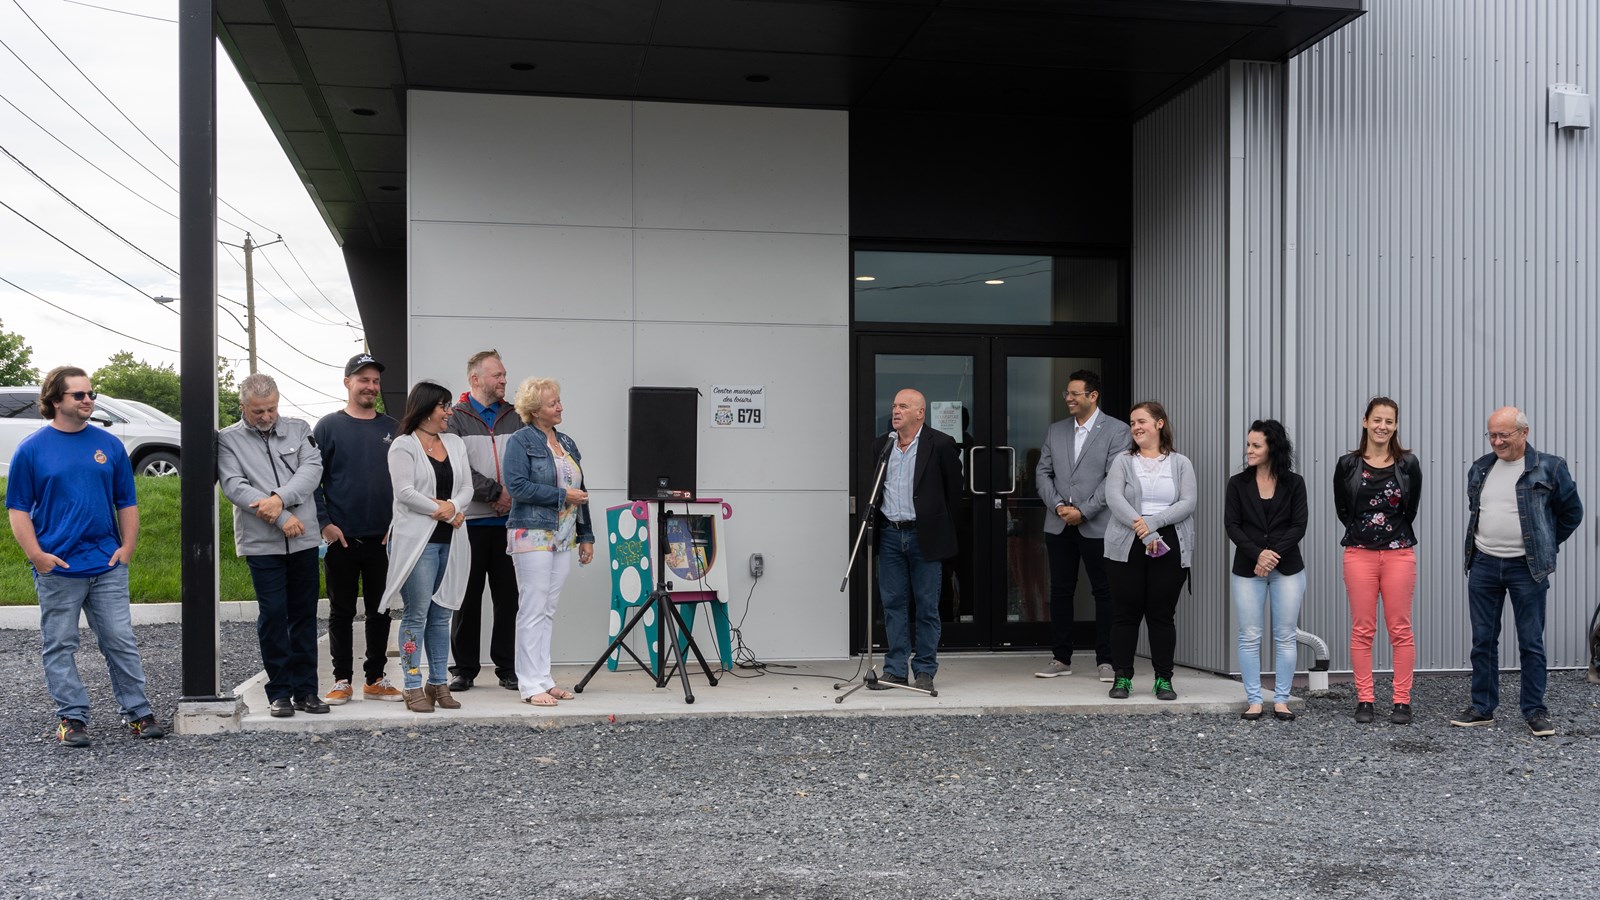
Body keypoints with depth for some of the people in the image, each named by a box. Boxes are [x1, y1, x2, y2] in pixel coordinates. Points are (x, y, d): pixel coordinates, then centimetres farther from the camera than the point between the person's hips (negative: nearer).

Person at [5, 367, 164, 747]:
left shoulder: (109, 444, 7)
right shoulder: (31, 449, -1)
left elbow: (127, 502, 12)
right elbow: (18, 509, 0)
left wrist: (127, 547, 1)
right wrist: (36, 555, -11)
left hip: (108, 565, 2)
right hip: (57, 569, -2)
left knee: (121, 642, 4)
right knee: (60, 646, 6)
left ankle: (137, 711, 12)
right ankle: (71, 717, 15)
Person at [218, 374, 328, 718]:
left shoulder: (298, 429, 10)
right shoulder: (229, 440, 2)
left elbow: (312, 469, -3)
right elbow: (234, 487, -9)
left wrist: (280, 498, -18)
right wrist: (282, 518, -14)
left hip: (303, 539, 3)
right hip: (261, 544, -3)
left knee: (304, 615, 7)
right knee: (272, 615, -2)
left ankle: (306, 689, 14)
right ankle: (279, 692, 7)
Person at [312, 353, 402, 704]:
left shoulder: (392, 428, 9)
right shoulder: (329, 426, 0)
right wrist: (325, 523, -9)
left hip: (383, 538, 3)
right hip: (341, 537, -3)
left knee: (380, 610, 8)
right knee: (342, 611, 6)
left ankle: (375, 679, 18)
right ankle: (342, 680, 14)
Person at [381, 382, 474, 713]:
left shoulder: (455, 443, 16)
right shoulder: (403, 446, -2)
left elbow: (467, 487, 9)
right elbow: (405, 492, -12)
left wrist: (451, 507, -10)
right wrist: (443, 510, -9)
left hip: (451, 540, 6)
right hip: (417, 539, -6)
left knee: (441, 613, 9)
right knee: (417, 614, -4)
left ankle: (439, 683, 15)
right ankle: (413, 687, 1)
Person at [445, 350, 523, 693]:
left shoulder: (515, 418, 14)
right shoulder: (456, 419, 3)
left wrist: (515, 496, -9)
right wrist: (495, 492, -14)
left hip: (509, 520, 3)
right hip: (471, 520, -3)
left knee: (508, 595, 5)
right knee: (468, 597, 4)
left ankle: (508, 668, 12)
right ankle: (464, 668, 12)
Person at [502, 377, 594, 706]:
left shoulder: (567, 444, 16)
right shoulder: (521, 442, -5)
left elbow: (580, 492, 20)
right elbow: (517, 485, -17)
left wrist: (586, 535, 15)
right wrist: (562, 495, -15)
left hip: (563, 539, 7)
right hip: (533, 536, -7)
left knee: (548, 611, 10)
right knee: (533, 610, -5)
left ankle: (544, 679, 16)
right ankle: (531, 685, -1)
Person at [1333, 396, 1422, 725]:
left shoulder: (1408, 464, 1)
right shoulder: (1348, 464, 1)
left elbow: (1410, 509, 7)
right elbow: (1342, 509, 7)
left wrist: (1393, 534, 9)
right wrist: (1364, 531, 6)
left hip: (1399, 553, 0)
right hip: (1359, 553, 0)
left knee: (1400, 630, 2)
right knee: (1362, 630, 3)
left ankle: (1402, 701, 8)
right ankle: (1364, 701, 9)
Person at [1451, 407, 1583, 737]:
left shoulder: (1549, 468, -5)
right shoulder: (1480, 468, 8)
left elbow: (1572, 513, 6)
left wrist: (1545, 546, 9)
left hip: (1526, 568, -4)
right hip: (1483, 565, 4)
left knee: (1531, 643, 1)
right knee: (1483, 640, 8)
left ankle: (1535, 711, 12)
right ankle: (1482, 708, 17)